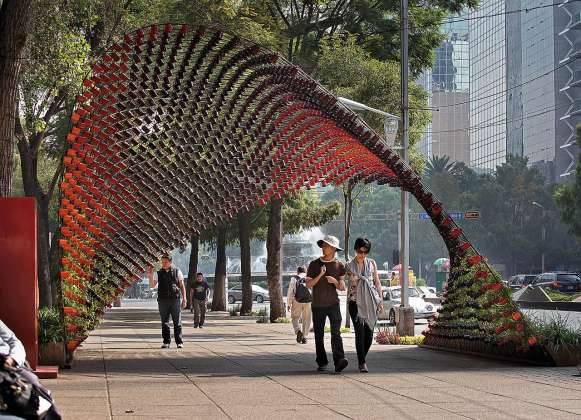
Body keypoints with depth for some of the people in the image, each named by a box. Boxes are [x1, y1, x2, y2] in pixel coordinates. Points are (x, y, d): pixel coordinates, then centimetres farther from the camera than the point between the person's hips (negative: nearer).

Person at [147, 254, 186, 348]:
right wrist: (150, 276, -19)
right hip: (163, 300, 2)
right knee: (164, 322, 4)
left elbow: (182, 286, 8)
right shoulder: (158, 273, 7)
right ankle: (166, 342, 9)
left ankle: (179, 342, 4)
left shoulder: (177, 271, 5)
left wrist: (184, 298, 3)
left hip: (175, 299, -1)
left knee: (177, 322, 0)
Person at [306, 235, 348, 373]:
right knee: (319, 336, 6)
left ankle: (339, 361, -26)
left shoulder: (339, 266, 5)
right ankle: (322, 363, 15)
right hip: (317, 305, 1)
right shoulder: (314, 264, 3)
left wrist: (335, 281, -16)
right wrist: (320, 275, -18)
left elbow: (342, 288, 5)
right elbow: (308, 284, -3)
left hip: (333, 304, -1)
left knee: (336, 333, -15)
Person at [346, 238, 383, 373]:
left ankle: (362, 358, 21)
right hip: (355, 302, -2)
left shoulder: (372, 263, 9)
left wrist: (380, 300, 6)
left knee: (369, 333, 1)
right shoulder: (349, 266, 4)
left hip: (371, 302, 2)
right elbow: (344, 284, 11)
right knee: (360, 332, -11)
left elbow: (377, 283, 11)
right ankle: (362, 363, -9)